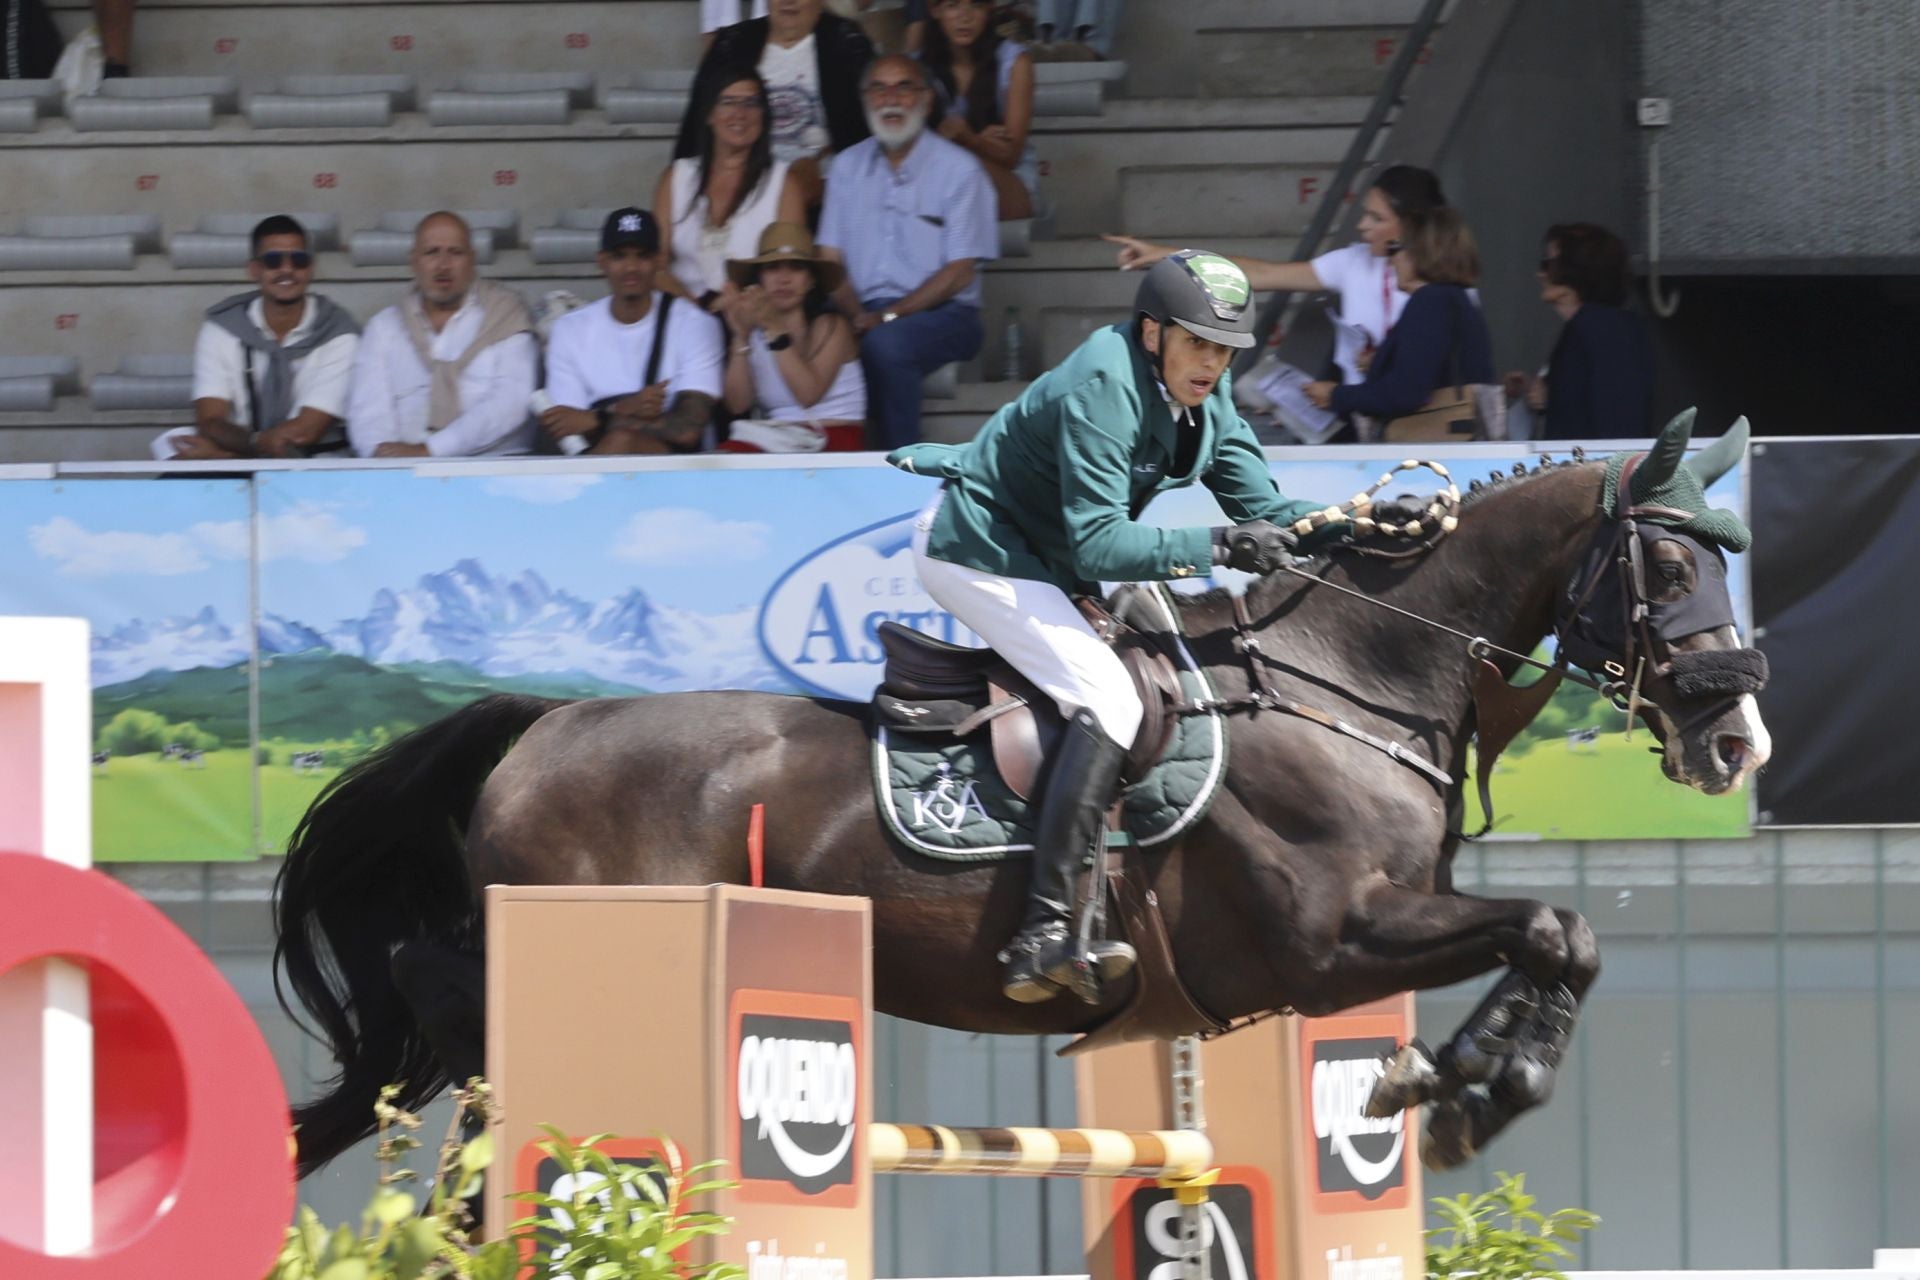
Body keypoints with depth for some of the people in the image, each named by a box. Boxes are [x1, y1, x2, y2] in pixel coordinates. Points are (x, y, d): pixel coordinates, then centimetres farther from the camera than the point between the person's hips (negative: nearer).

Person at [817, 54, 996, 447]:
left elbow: (959, 273, -4)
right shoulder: (849, 167, 17)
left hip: (939, 313, -3)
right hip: (863, 314, 3)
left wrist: (888, 316, -15)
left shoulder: (959, 169, 2)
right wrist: (855, 315, -10)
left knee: (886, 342, -38)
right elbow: (831, 260, 11)